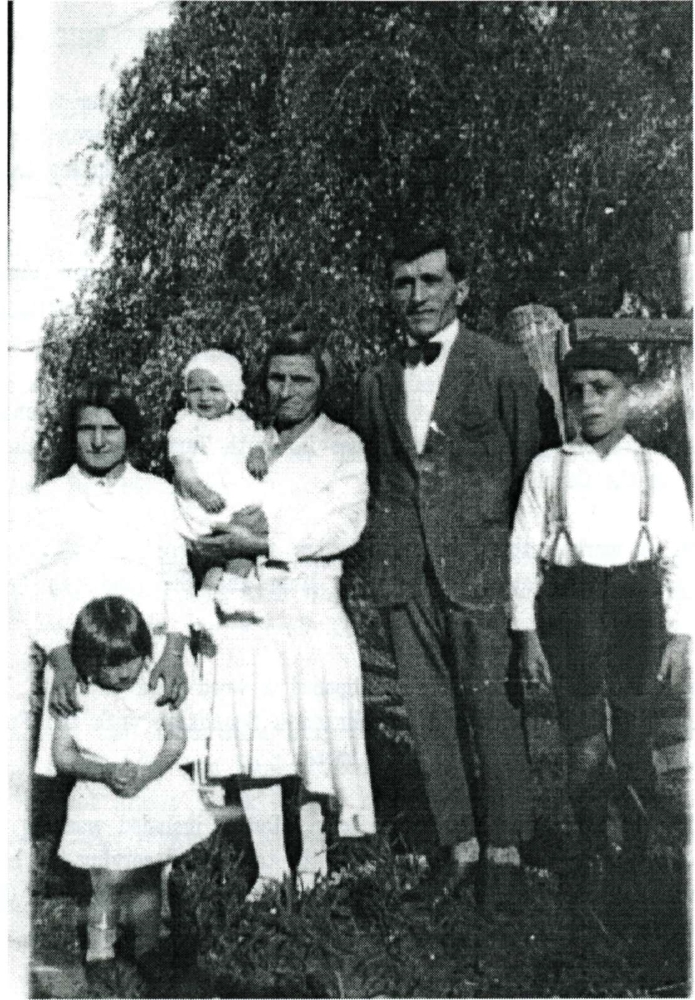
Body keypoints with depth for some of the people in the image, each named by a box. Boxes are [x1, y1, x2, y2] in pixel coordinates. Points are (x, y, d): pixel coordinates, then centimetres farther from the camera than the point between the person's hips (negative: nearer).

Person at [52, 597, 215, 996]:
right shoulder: (77, 697, -10)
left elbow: (177, 739, -5)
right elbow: (62, 755, -6)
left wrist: (146, 773, -21)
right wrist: (105, 772, -22)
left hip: (155, 795, 1)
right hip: (103, 804, -1)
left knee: (148, 881, 14)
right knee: (109, 885, -1)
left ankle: (147, 948, 34)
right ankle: (100, 957, 19)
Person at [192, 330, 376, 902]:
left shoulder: (341, 444, 7)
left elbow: (346, 524, -7)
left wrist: (266, 541, -16)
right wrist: (233, 535, -8)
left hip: (311, 601, -3)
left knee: (314, 730, -1)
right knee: (251, 739, -1)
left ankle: (313, 853, 18)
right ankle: (270, 868, 7)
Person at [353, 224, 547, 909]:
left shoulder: (504, 369, -1)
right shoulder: (376, 383, 13)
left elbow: (530, 472, 2)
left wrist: (522, 560, 3)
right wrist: (378, 555, 14)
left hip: (478, 566, -4)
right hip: (403, 573, 5)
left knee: (489, 706, -1)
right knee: (427, 712, 8)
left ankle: (504, 848, 14)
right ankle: (458, 843, 20)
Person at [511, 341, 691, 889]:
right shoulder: (547, 468, 6)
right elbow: (524, 550, 5)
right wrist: (527, 633, 0)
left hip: (636, 601, 0)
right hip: (568, 601, 0)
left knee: (634, 737, 7)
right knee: (584, 743, 0)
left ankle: (641, 848, 28)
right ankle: (592, 854, 16)